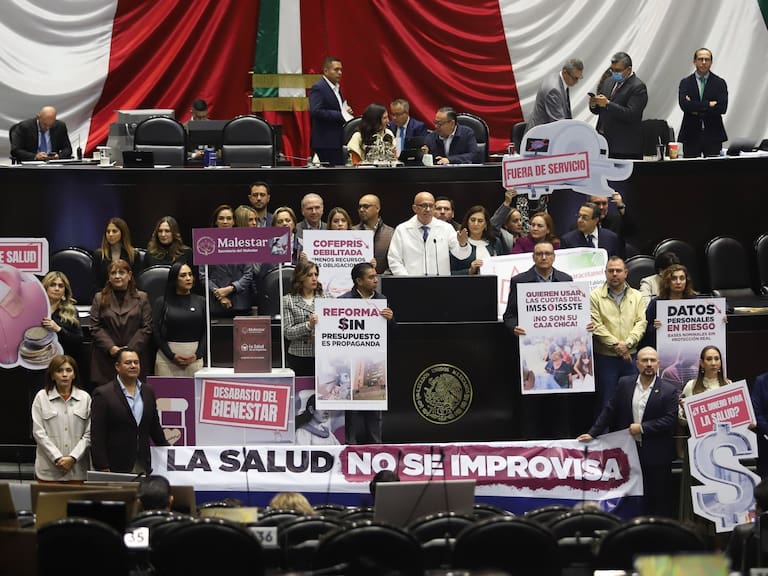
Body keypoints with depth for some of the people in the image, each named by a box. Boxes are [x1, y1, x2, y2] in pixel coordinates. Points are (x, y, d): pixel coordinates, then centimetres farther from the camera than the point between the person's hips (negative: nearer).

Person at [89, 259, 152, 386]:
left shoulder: (141, 298, 10)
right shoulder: (99, 298, 11)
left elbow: (146, 328, 2)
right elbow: (95, 328, 3)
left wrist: (131, 349, -10)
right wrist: (111, 347, -11)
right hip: (106, 360, 0)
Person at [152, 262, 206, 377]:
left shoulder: (201, 301, 10)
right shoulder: (161, 302, 5)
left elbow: (205, 331, 7)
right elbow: (156, 332, 1)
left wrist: (198, 355, -6)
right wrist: (172, 355, -8)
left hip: (194, 358, 1)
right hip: (167, 357, -1)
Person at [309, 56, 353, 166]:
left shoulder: (336, 87, 18)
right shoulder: (318, 88, -11)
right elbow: (315, 111, -22)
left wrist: (346, 111, 6)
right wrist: (340, 115, -21)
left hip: (337, 141, 9)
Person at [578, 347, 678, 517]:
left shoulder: (668, 391, -4)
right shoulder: (624, 384, 5)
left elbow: (669, 420, -11)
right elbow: (610, 411, 7)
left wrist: (642, 427, -15)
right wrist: (592, 433, 1)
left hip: (657, 456, -3)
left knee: (660, 501, 3)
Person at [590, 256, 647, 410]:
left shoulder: (636, 296, 11)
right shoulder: (595, 296, 1)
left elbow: (641, 322, 2)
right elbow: (596, 325, -8)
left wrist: (627, 343, -13)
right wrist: (615, 344, -14)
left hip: (631, 356, 3)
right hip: (605, 357, -3)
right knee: (606, 403, 0)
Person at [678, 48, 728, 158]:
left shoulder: (719, 83, 6)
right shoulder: (685, 83, 6)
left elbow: (722, 107, -7)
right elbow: (683, 104, -11)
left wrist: (697, 109, -10)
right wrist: (708, 104, -13)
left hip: (713, 136, 0)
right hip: (691, 135, 0)